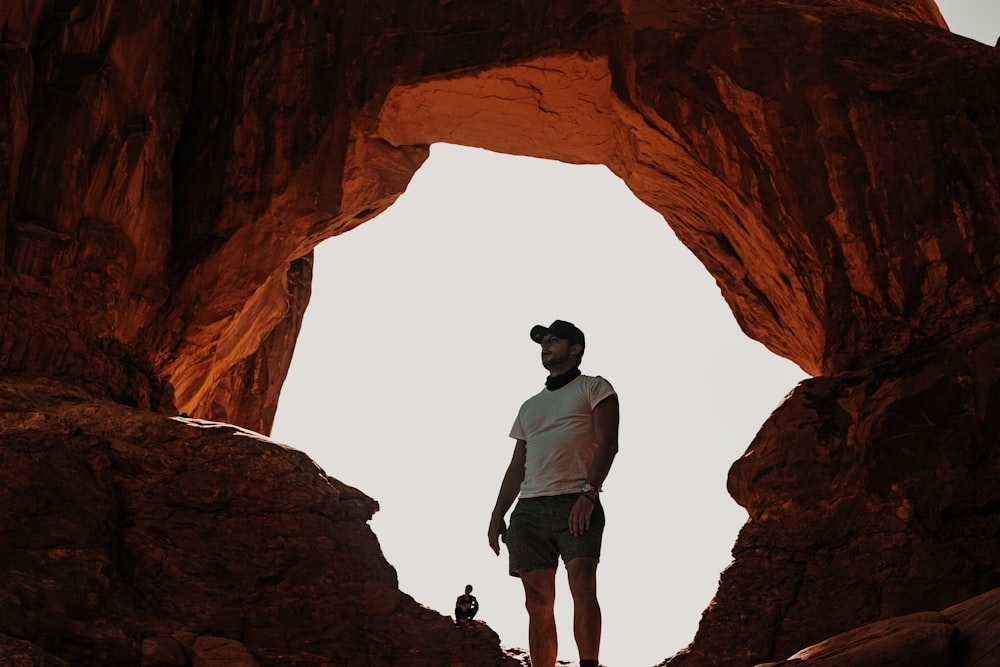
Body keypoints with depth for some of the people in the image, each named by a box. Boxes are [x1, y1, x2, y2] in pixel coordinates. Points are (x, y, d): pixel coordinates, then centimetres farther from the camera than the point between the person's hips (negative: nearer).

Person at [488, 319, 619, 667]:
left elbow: (607, 443, -3)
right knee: (538, 603, -2)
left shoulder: (595, 388, 11)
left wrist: (587, 494, -17)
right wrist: (497, 515, 12)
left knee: (583, 586, -21)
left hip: (576, 506, -5)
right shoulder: (530, 406, 28)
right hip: (529, 510, 5)